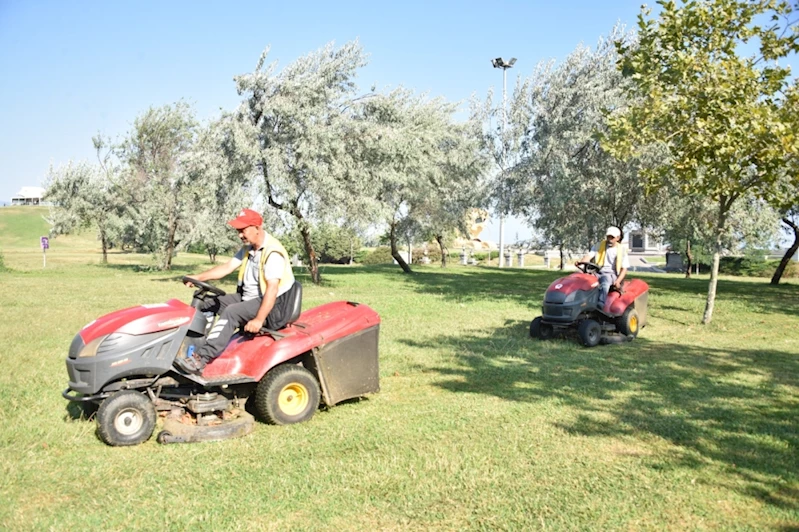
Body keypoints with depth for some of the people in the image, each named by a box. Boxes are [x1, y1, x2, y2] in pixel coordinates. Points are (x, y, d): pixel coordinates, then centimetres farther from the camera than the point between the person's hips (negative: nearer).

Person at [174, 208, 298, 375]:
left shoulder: (273, 253, -21)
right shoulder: (248, 248, 9)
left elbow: (272, 289, -28)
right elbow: (227, 267, 8)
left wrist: (258, 320, -34)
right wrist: (198, 277, -4)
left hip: (272, 304, -10)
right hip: (247, 298, 10)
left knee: (231, 312, -31)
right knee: (208, 303, 3)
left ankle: (201, 358, -34)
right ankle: (189, 346, -5)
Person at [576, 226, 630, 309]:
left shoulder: (622, 250, 7)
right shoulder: (599, 246, 11)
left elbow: (624, 268, 4)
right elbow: (589, 256, -3)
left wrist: (618, 281, -14)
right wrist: (581, 261, -28)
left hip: (612, 275, -2)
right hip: (597, 273, 2)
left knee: (605, 278, -38)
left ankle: (600, 304, -49)